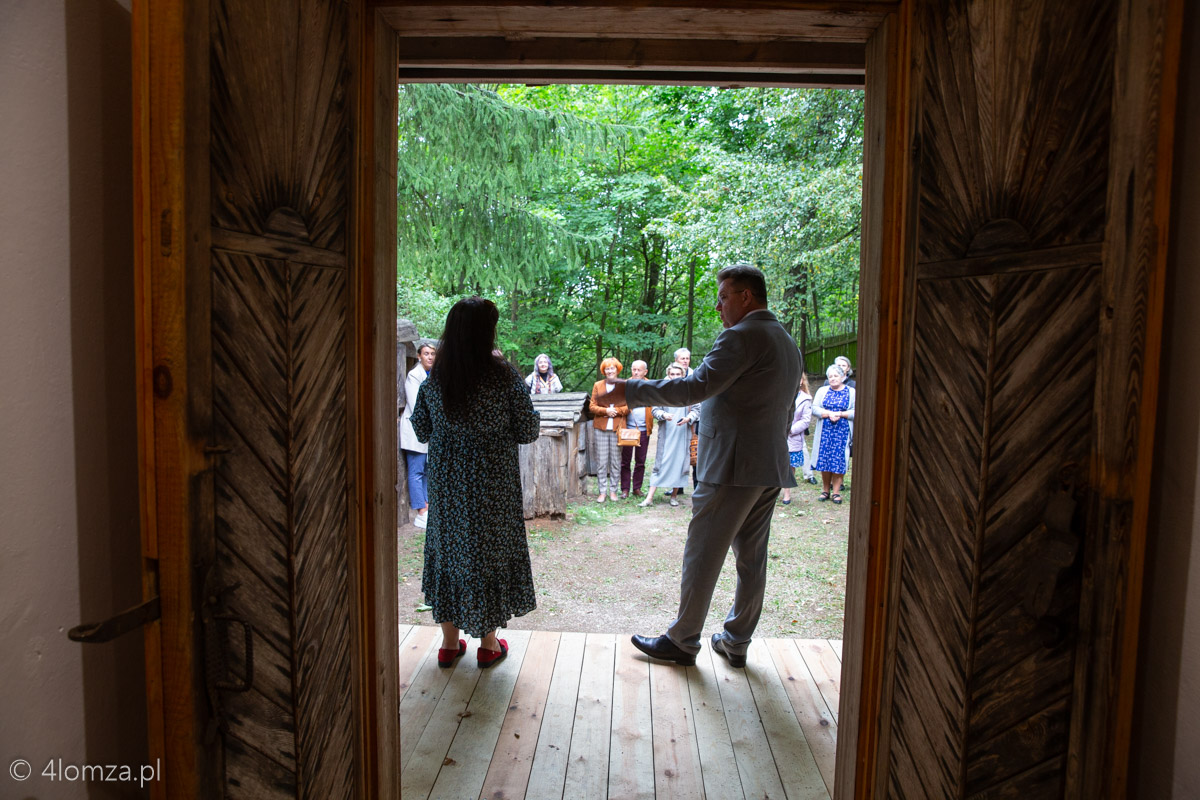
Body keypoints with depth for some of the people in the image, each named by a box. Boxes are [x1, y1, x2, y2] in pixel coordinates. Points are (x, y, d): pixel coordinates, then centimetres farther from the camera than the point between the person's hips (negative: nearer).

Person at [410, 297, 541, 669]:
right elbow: (527, 432, -11)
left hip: (446, 481, 3)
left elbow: (422, 430, 4)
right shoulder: (505, 376, -16)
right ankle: (488, 644, 25)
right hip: (493, 482, -3)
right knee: (490, 551, 11)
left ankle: (449, 642, 28)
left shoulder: (433, 378, -5)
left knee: (447, 548, 16)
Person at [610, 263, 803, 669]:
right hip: (771, 468, 9)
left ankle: (682, 642, 15)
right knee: (752, 559, 14)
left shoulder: (742, 336, -14)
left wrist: (631, 389, -19)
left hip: (732, 467, -9)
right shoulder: (788, 343, 16)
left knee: (702, 557, 2)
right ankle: (736, 642, 26)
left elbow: (695, 388, -24)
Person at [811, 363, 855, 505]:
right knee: (824, 460, 0)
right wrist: (829, 414, -13)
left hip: (842, 431, -2)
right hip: (825, 431, 2)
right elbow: (814, 408, 1)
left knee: (839, 460, -4)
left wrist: (840, 414, -14)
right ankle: (825, 490, 13)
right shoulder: (822, 391, 12)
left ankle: (836, 492, 5)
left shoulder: (851, 392, 6)